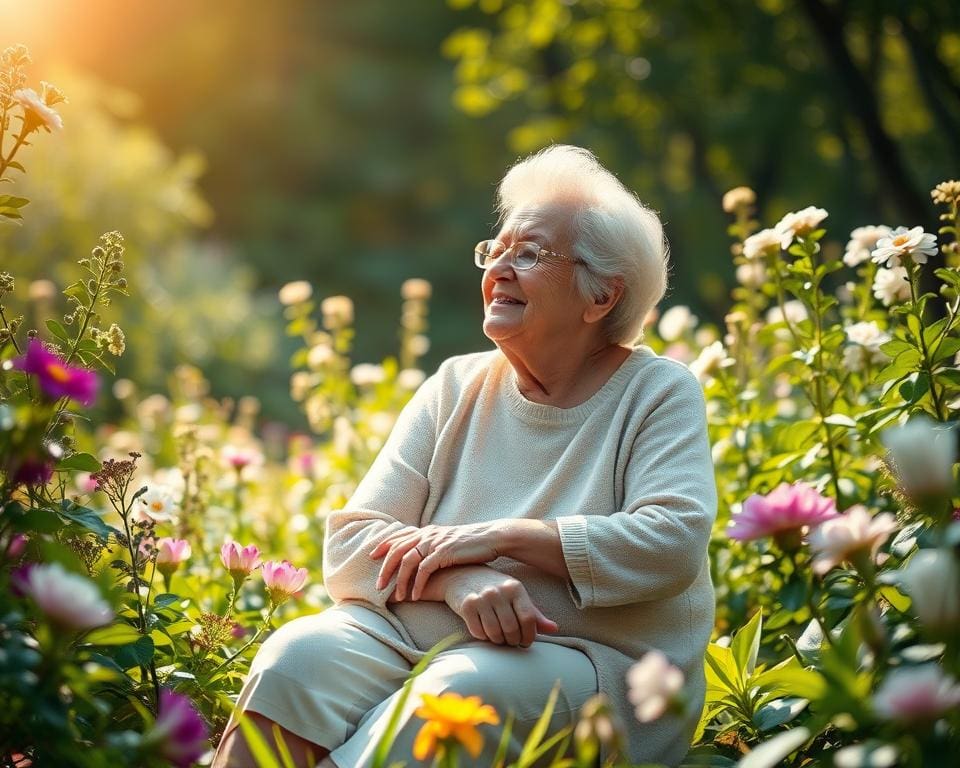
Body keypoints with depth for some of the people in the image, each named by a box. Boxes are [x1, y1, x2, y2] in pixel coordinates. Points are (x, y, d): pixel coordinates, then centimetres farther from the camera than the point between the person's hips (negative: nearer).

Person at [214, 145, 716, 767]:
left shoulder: (659, 394, 2)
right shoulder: (456, 389, 11)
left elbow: (673, 543, -15)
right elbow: (352, 543, 3)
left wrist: (501, 537, -16)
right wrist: (458, 578, -18)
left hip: (593, 662, -3)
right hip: (419, 635, 4)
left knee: (467, 689, -36)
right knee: (299, 653, -27)